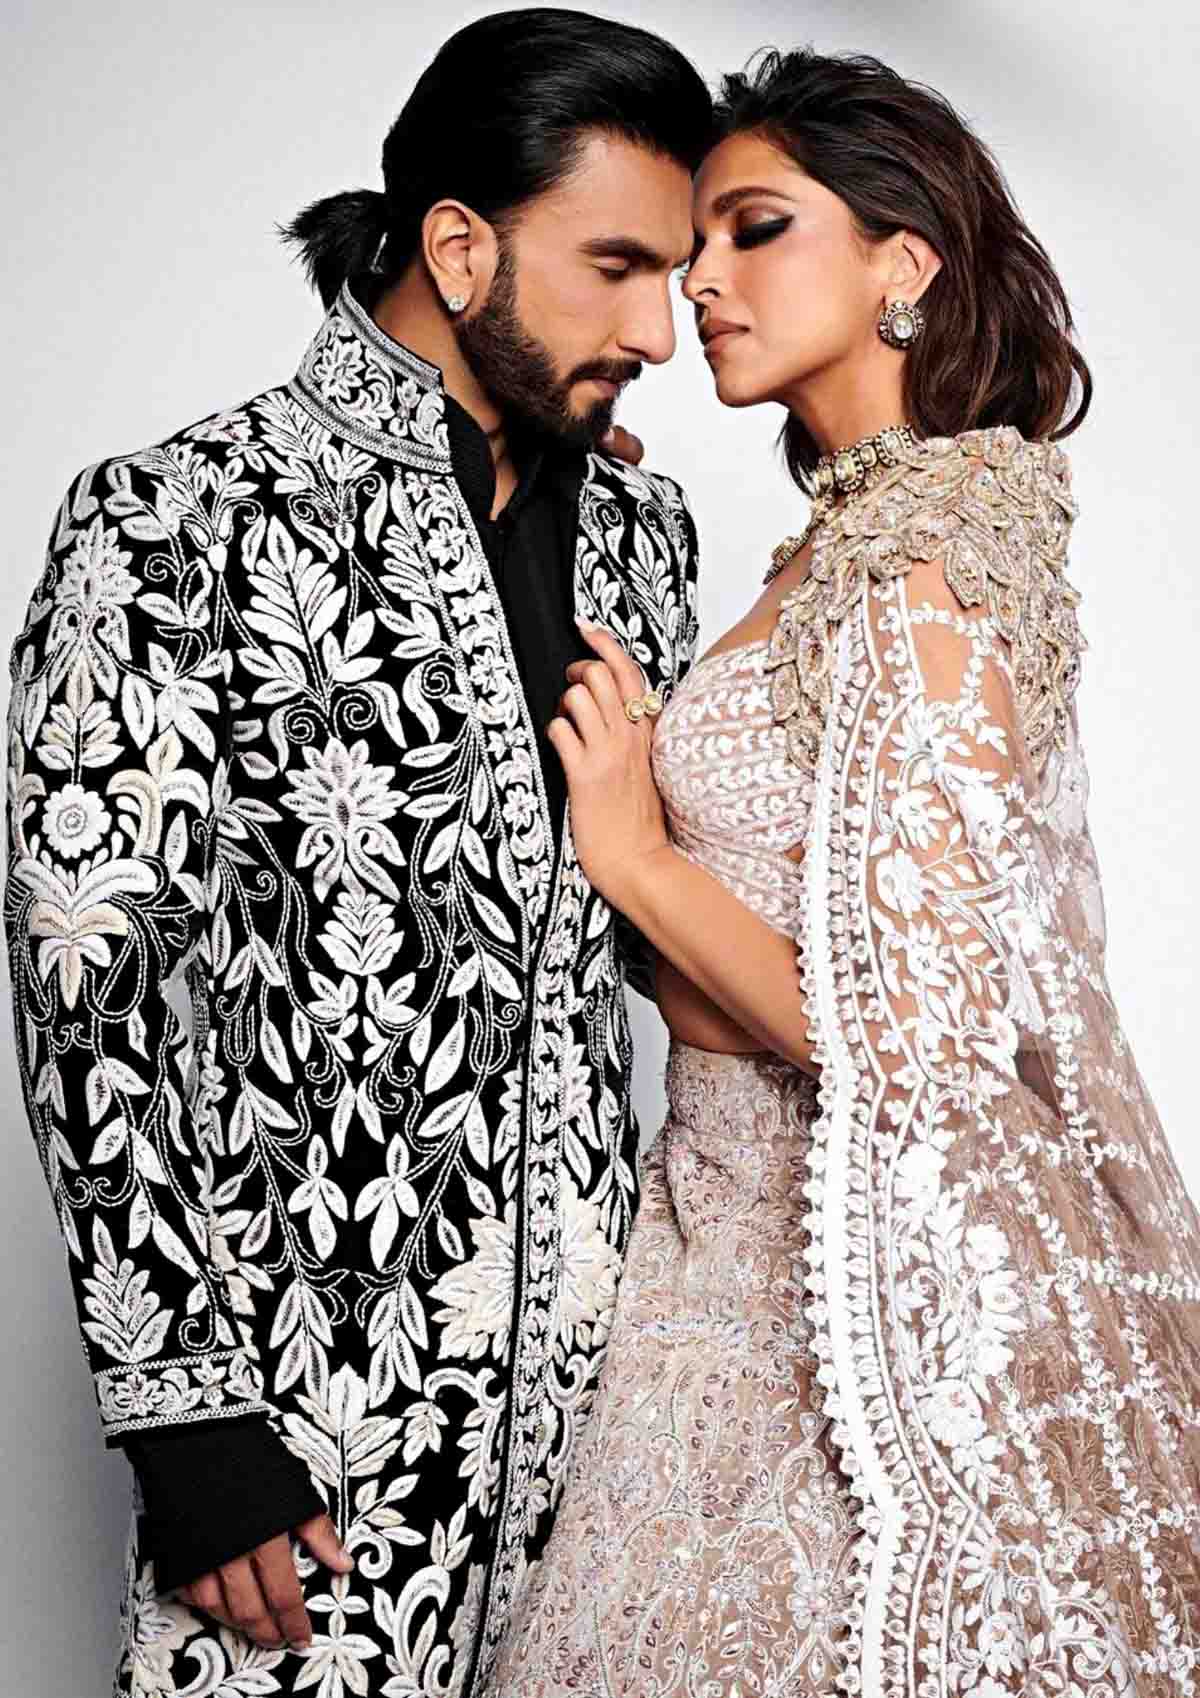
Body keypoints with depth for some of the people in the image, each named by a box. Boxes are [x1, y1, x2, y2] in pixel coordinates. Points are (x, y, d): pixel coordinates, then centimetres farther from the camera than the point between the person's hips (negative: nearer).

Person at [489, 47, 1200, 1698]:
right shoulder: (849, 537, 9)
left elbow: (919, 1043, -23)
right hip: (769, 1218, 9)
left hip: (868, 1292, -9)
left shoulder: (916, 571, -20)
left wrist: (637, 855, -16)